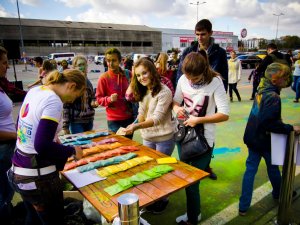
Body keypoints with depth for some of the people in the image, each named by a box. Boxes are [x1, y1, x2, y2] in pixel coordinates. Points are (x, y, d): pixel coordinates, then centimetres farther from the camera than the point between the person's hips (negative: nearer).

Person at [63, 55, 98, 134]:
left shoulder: (88, 82, 8)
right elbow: (65, 106, -10)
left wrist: (94, 103, -4)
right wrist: (65, 125, -13)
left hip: (89, 120, 6)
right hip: (76, 121, -6)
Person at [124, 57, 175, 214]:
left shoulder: (164, 92, -19)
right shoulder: (142, 92, 4)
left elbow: (157, 118, -28)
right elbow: (141, 115, 6)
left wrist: (137, 126, -41)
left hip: (164, 138, -6)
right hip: (147, 138, 7)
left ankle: (162, 200, 34)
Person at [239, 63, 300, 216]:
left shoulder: (262, 90, 2)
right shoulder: (273, 97, -24)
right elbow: (270, 123, -30)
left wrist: (282, 124, 8)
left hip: (253, 138, 6)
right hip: (265, 140, -6)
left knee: (250, 169, 9)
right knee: (273, 168, 20)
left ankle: (243, 206, 15)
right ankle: (278, 194, 48)